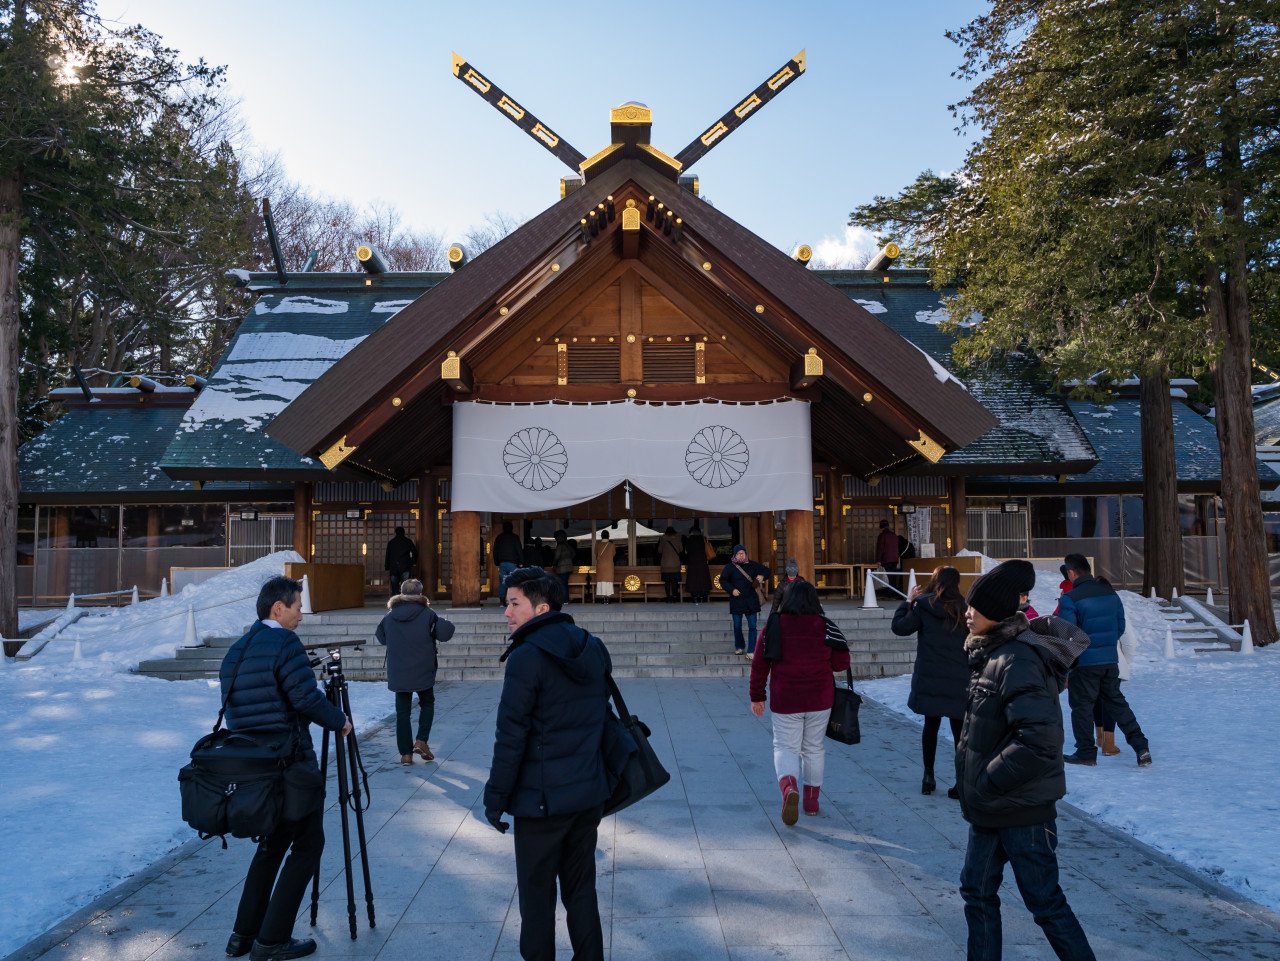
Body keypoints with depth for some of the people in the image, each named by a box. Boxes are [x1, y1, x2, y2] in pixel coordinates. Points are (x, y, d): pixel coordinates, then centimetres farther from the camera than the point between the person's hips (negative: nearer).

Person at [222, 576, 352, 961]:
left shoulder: (234, 652, 11)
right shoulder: (285, 643, -14)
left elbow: (233, 708, 15)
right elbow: (307, 698, -20)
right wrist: (339, 721, -4)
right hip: (291, 762, -8)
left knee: (272, 842, 21)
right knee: (307, 844, 4)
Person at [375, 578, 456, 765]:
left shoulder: (390, 616, 0)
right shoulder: (427, 614, -10)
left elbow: (381, 638, 15)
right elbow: (444, 634, -9)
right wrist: (449, 624, 11)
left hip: (398, 673, 2)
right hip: (423, 671, -2)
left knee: (402, 711, 9)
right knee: (427, 703, 19)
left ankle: (406, 753, 10)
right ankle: (421, 741, 3)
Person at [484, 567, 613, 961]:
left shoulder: (527, 658, -16)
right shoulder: (594, 651, 6)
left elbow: (511, 736, -17)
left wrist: (496, 796, -8)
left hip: (542, 799, -7)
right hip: (589, 793, 7)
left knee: (537, 898, 6)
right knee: (582, 891, 16)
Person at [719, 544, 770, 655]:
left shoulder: (752, 565, 4)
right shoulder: (730, 567, -2)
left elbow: (766, 570, 14)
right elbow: (723, 580, -1)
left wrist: (762, 576, -7)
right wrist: (732, 590, -13)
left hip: (751, 600, 1)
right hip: (736, 600, -1)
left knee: (752, 626, -4)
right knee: (737, 626, 10)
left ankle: (751, 650, -1)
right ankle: (739, 647, 30)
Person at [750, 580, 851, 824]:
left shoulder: (774, 626, -5)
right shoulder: (825, 626, -3)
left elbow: (759, 664, -3)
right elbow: (842, 663, -1)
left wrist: (756, 697, 7)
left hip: (785, 702, -2)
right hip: (820, 701, 2)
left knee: (785, 747, 7)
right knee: (814, 748, 17)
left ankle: (789, 786, -21)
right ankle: (812, 800, 26)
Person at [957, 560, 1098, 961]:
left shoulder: (1017, 661, -24)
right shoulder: (992, 654, 5)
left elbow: (1039, 741, -32)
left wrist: (987, 781, -22)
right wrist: (975, 783, 12)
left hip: (1023, 810, -9)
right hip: (989, 808, 10)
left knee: (1045, 902, 5)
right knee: (977, 892, 18)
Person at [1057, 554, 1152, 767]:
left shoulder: (1069, 599, -16)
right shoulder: (1110, 592, 4)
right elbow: (1120, 625, 12)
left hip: (1083, 662, -6)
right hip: (1110, 660, 6)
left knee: (1081, 705, 6)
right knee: (1116, 702, 17)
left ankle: (1086, 752, 11)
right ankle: (1141, 747, 12)